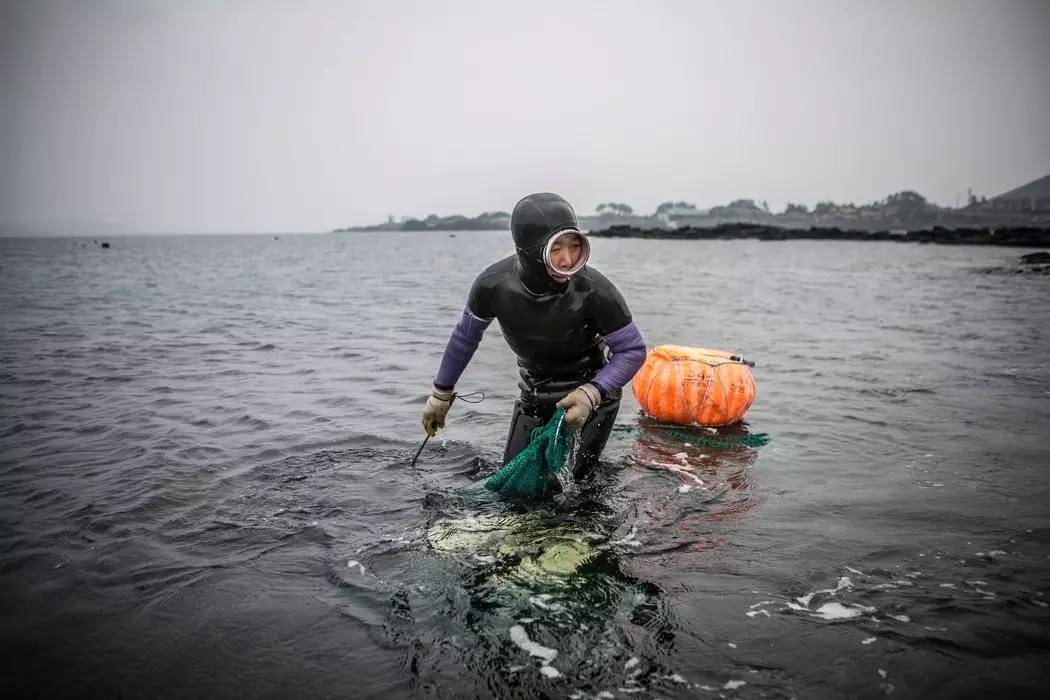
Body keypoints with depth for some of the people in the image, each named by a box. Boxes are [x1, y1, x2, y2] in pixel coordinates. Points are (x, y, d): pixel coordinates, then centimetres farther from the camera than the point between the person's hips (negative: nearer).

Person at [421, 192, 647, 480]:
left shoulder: (594, 291, -31)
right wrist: (441, 393, 7)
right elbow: (466, 335, -3)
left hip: (591, 391, -3)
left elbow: (633, 349, -18)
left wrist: (592, 394, -34)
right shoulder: (493, 284, -23)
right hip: (535, 394, 3)